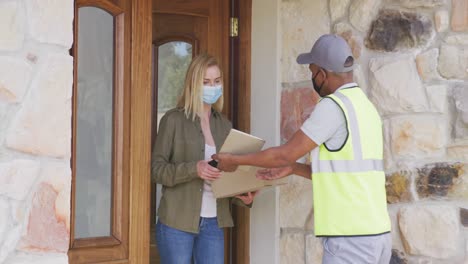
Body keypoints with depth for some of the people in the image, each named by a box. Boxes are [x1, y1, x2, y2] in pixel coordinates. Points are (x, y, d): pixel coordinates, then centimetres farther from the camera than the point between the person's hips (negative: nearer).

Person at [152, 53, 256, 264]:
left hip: (213, 224, 4)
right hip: (177, 222, -4)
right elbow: (157, 169, -6)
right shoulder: (174, 120, -3)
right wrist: (193, 169, -23)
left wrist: (243, 196, -5)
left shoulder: (224, 125, 12)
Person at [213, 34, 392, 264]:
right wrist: (292, 168, 22)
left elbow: (285, 154, -8)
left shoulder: (334, 106, -12)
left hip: (351, 238, -9)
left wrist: (234, 160, 6)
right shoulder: (365, 106, 15)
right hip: (376, 233, 9)